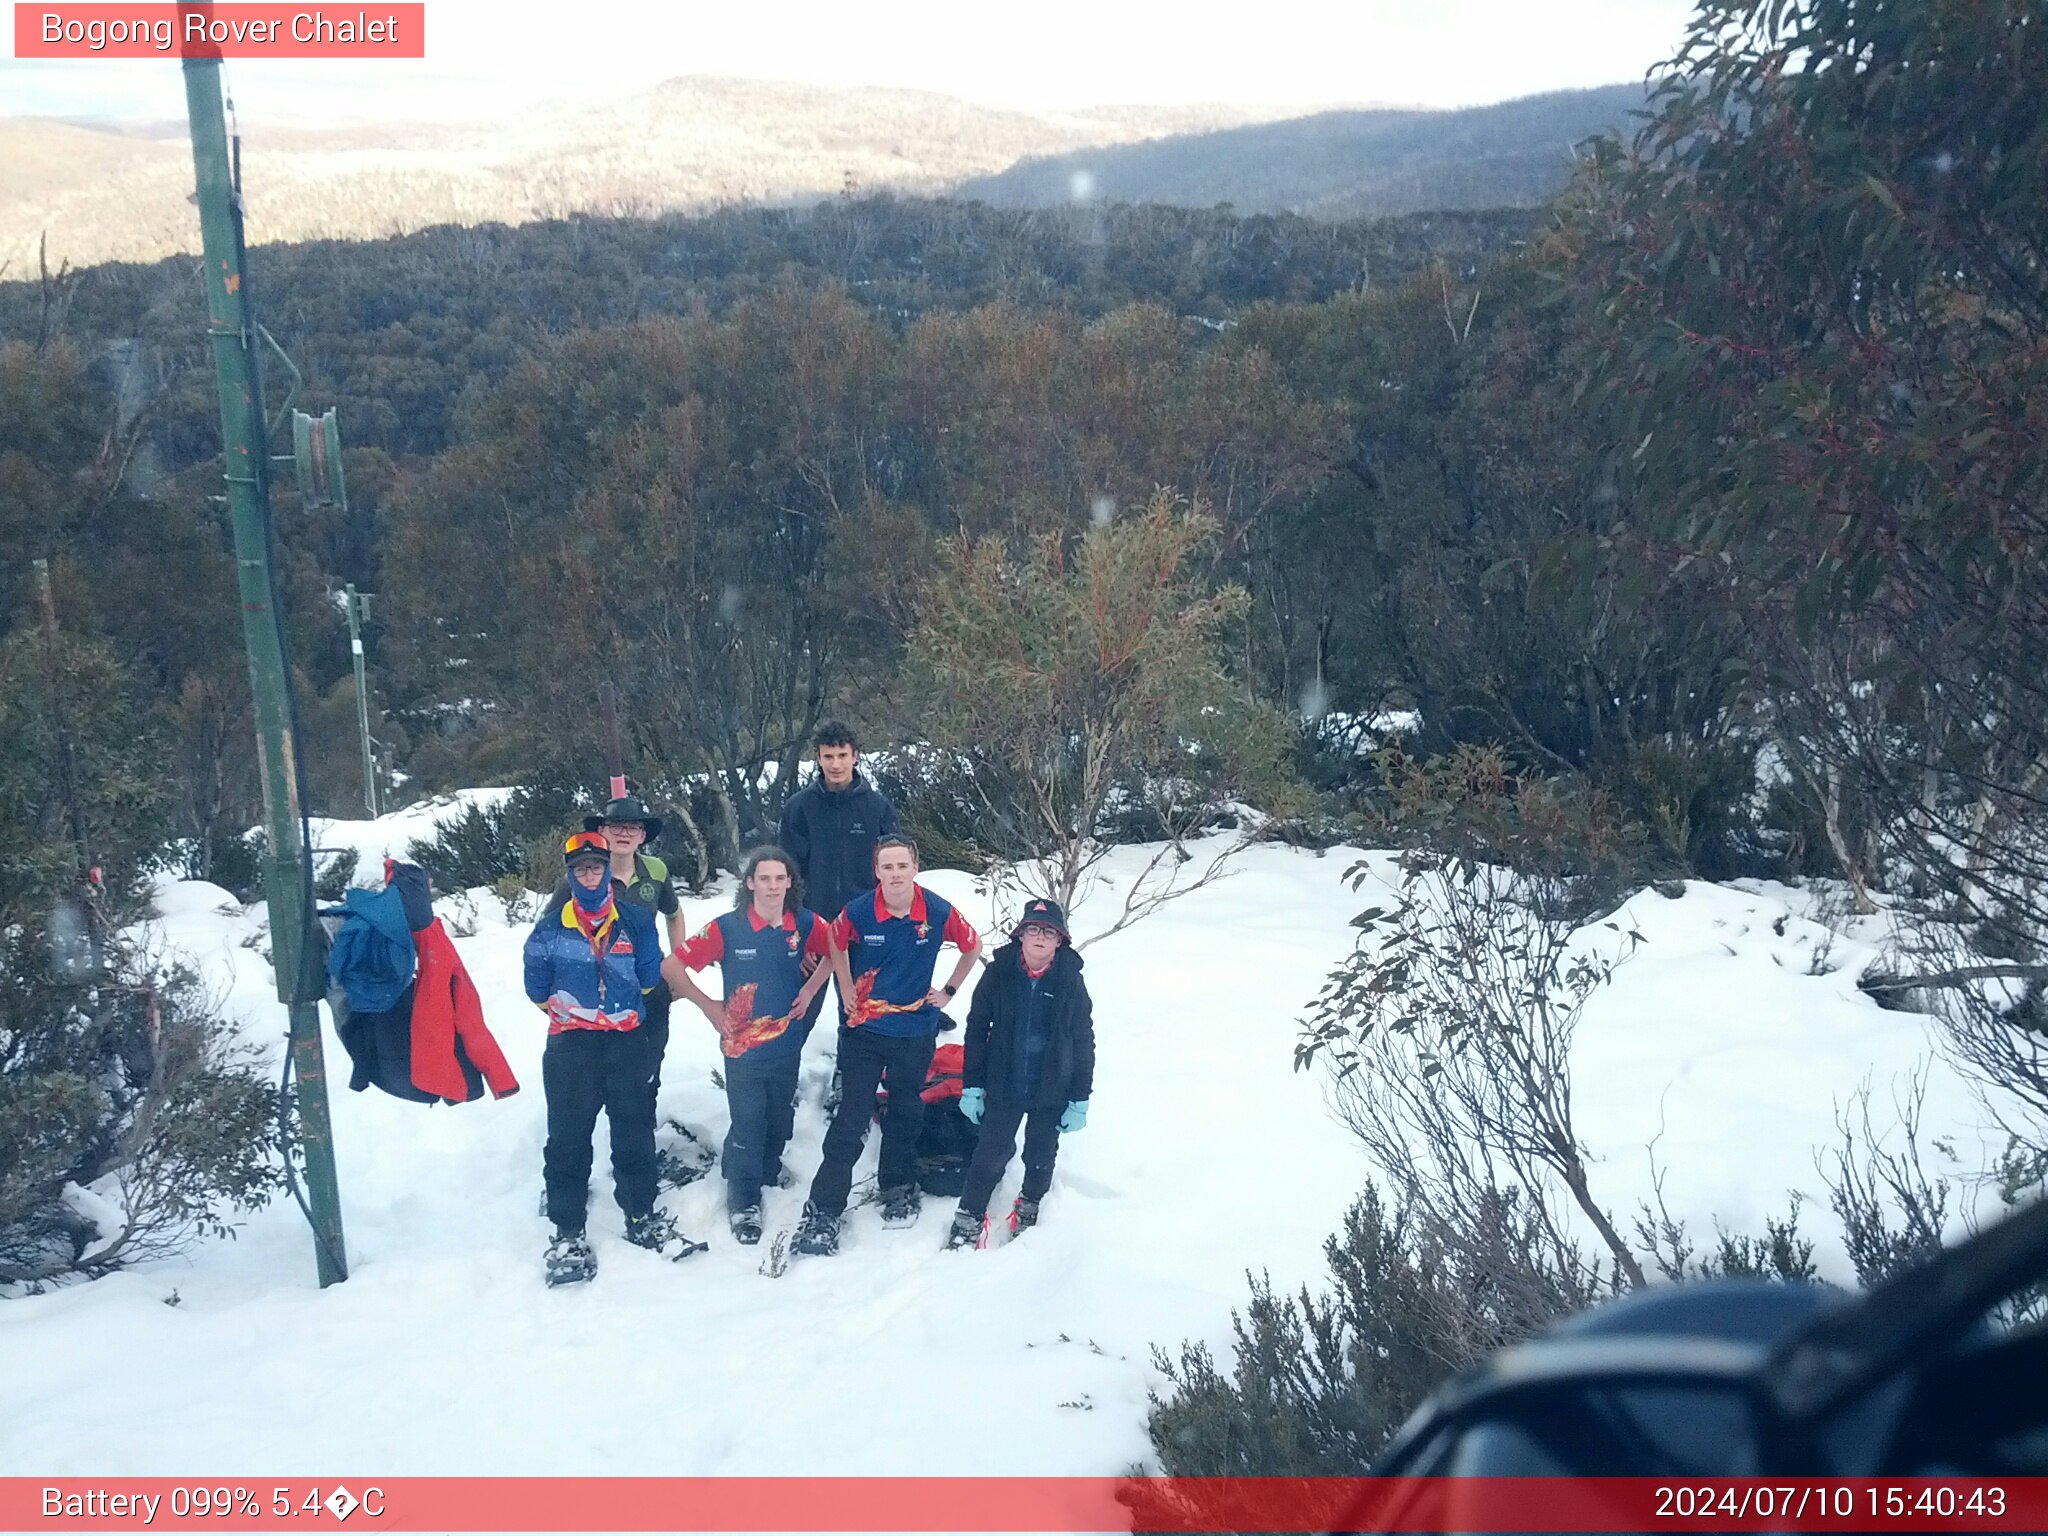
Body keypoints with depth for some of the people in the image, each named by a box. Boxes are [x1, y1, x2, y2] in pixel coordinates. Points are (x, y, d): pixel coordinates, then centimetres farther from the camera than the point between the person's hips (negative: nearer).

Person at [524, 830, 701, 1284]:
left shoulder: (635, 919, 4)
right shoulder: (552, 926, 3)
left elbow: (649, 974, 8)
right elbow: (537, 986, 12)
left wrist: (624, 1003, 7)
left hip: (627, 1040, 1)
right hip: (570, 1043, -1)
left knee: (635, 1131, 9)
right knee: (568, 1136, -1)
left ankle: (642, 1218, 23)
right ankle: (567, 1233, 8)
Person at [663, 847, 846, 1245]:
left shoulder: (805, 924, -7)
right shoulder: (727, 928, -16)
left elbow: (835, 952, 13)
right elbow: (672, 966, -12)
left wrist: (808, 991, 3)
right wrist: (709, 1005, -9)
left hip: (786, 1046, 3)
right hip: (742, 1046, -3)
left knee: (779, 1121, 17)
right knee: (747, 1125, 2)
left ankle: (767, 1177, 42)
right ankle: (744, 1201, 20)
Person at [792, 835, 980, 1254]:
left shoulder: (940, 913, -14)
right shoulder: (857, 912, -15)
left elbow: (972, 946, 6)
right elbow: (835, 943, 7)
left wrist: (949, 991, 5)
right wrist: (848, 992, 3)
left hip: (916, 1033, 1)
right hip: (865, 1028, -1)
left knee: (906, 1112, 17)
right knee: (851, 1118, -4)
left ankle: (899, 1189, 37)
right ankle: (823, 1212, 2)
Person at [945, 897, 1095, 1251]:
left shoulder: (1071, 982, -7)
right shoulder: (998, 974, -8)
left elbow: (1084, 1043, -2)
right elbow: (977, 1030, -3)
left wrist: (1080, 1100, -2)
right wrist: (972, 1086, -3)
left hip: (1052, 1091, 1)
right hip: (1004, 1087, -1)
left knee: (1041, 1155, 15)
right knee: (991, 1153, 1)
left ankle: (1030, 1208, 39)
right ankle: (969, 1218, 17)